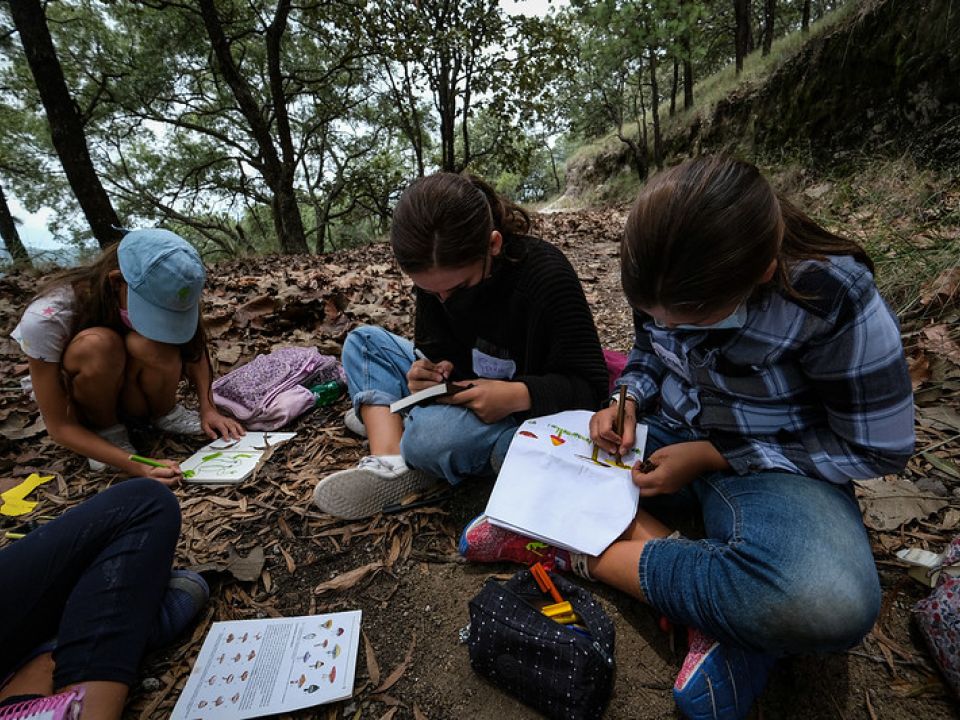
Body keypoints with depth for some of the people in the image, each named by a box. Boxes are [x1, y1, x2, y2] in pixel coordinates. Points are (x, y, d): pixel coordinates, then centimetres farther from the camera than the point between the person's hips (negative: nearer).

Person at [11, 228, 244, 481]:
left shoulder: (157, 295, -23)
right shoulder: (46, 319, -31)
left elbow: (194, 349, -6)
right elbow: (59, 427, -24)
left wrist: (208, 408, -21)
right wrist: (135, 465, -36)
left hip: (135, 395, 2)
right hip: (78, 405, -2)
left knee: (150, 344, -31)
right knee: (99, 344, -34)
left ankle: (164, 414, -3)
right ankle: (106, 430, -9)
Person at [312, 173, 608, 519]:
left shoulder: (545, 273, -24)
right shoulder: (436, 272, -7)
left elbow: (590, 385, -20)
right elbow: (438, 350, 4)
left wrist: (518, 395, -35)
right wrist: (429, 371, -19)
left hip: (531, 410, -6)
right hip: (465, 397, 7)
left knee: (432, 432, -37)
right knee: (363, 341, 0)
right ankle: (390, 461, -19)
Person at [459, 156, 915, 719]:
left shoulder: (836, 297, -24)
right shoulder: (668, 279, -11)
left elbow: (878, 447, -14)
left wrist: (714, 456, -19)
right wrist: (629, 403, -12)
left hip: (772, 467, -3)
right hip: (665, 434, 5)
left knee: (828, 603, -39)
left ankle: (580, 549, -19)